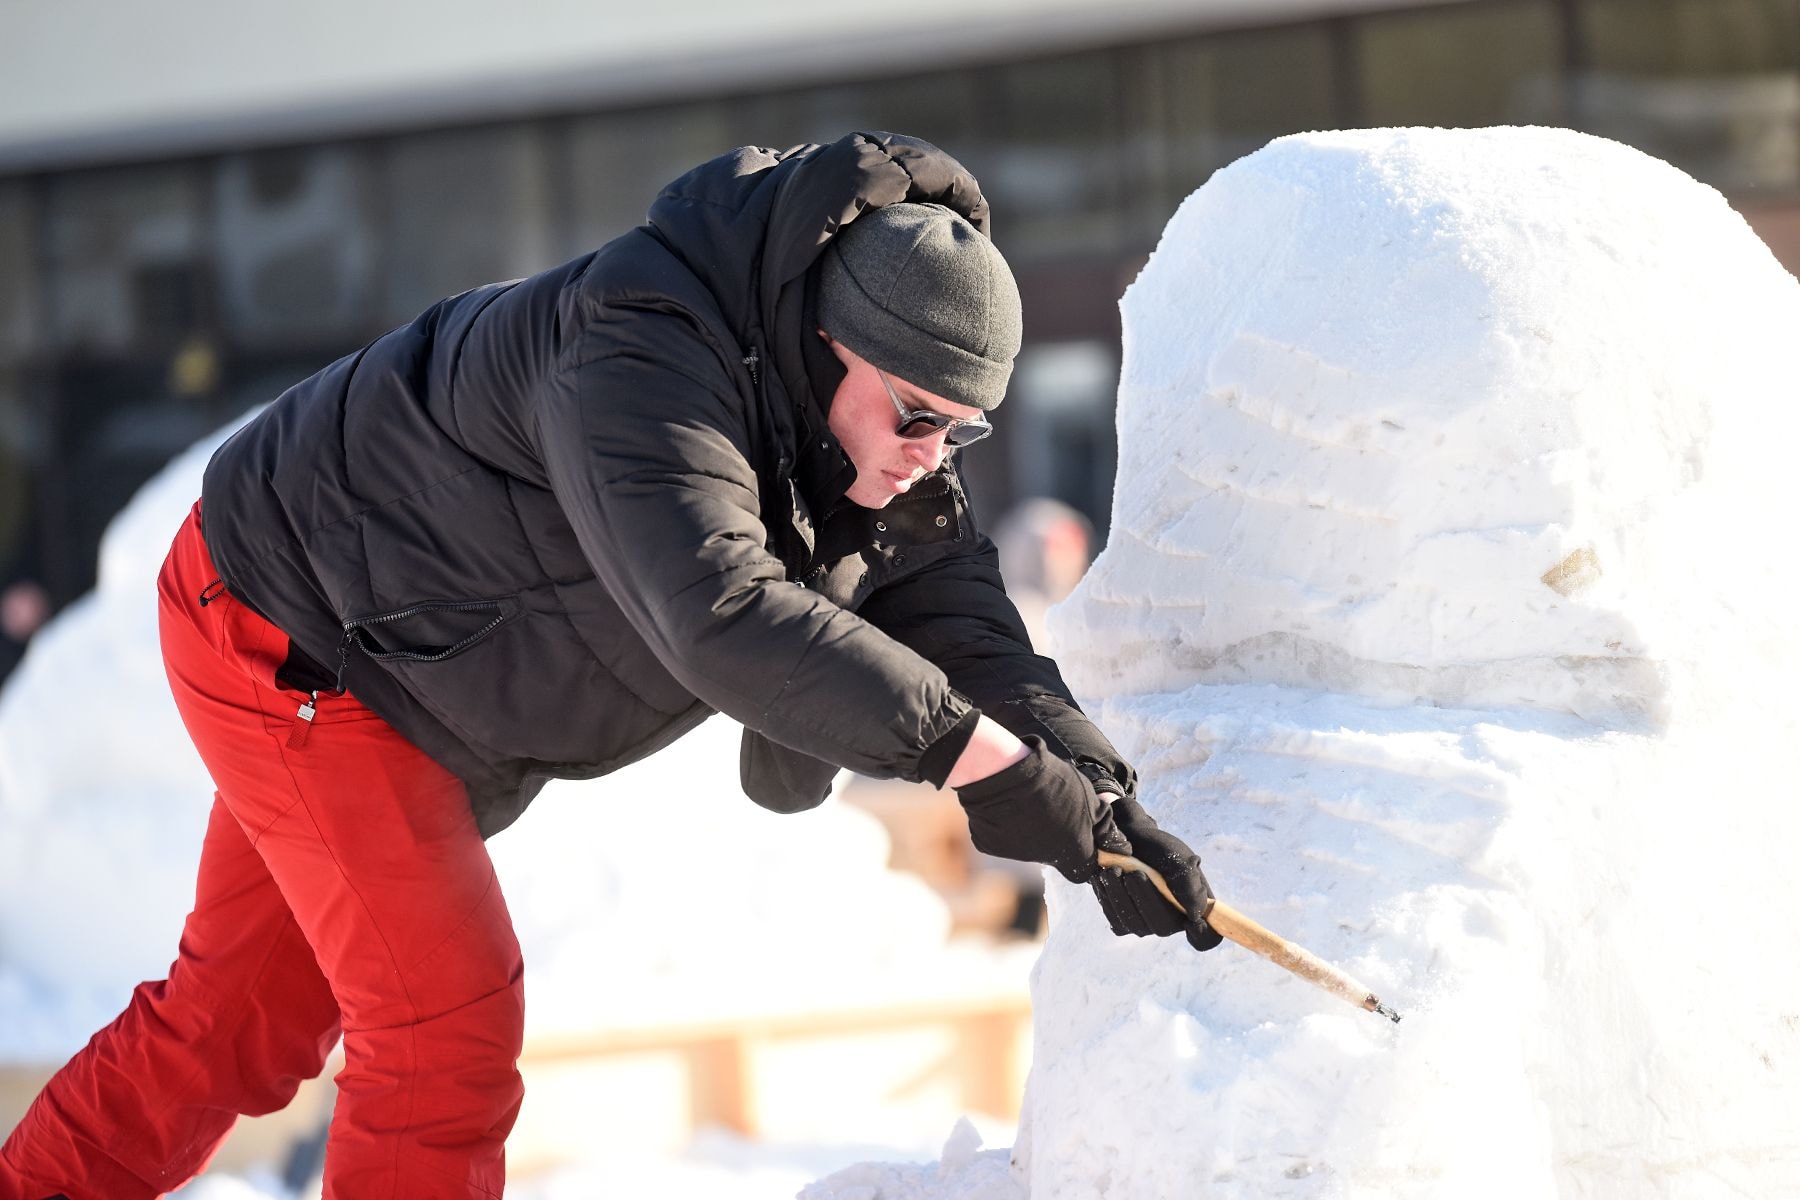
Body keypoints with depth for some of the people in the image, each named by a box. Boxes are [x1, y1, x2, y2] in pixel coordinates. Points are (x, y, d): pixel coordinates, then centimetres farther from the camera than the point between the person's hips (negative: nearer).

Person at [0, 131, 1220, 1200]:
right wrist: (993, 766, -49)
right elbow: (720, 611, -49)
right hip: (284, 628, -9)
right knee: (448, 1014, -12)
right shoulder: (641, 356, -37)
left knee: (245, 1016, 15)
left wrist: (1102, 803, -25)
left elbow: (964, 628, -7)